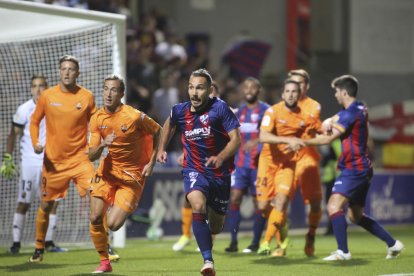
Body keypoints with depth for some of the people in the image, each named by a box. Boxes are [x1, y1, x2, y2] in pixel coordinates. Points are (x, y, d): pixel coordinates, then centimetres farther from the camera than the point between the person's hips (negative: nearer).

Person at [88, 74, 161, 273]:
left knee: (113, 224, -12)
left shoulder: (134, 116, -19)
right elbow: (91, 156, -5)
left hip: (132, 175, -4)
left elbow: (158, 131, -4)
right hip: (107, 170, 4)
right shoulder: (97, 118, -5)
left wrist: (151, 163, -9)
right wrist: (101, 146, -28)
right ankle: (104, 262, 11)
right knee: (95, 219, -6)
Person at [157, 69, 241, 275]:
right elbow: (169, 124, 21)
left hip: (219, 173, 0)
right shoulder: (180, 111, -4)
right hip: (194, 170, 0)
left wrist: (221, 157, -32)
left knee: (215, 227, 13)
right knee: (198, 205, -32)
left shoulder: (219, 108, -15)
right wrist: (161, 148, 11)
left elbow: (235, 139, -16)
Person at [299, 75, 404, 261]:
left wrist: (303, 143, -11)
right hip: (363, 169, 10)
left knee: (334, 205, -21)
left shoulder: (351, 113, -16)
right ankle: (393, 244, 23)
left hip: (354, 169, -10)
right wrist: (328, 123, 0)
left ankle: (343, 251, -29)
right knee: (356, 216, 18)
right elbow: (330, 122, 22)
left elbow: (328, 139, -17)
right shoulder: (359, 109, 14)